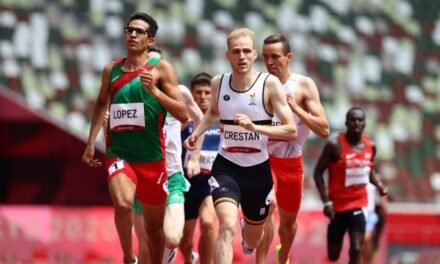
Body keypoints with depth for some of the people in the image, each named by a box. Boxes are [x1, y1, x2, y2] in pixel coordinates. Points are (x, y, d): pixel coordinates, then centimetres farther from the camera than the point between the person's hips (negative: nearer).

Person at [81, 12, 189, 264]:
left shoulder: (161, 68, -3)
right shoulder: (111, 70, 7)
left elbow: (183, 114, -8)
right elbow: (102, 103, 25)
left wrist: (154, 91, -19)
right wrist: (91, 143, 20)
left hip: (151, 157, -1)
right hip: (119, 153, 1)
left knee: (154, 226, 10)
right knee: (123, 204, -27)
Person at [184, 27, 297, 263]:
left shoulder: (270, 84, -13)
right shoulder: (218, 83, -2)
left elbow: (291, 130, -17)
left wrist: (255, 127, -29)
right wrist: (197, 133, 6)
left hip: (258, 170, 0)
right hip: (226, 167, 0)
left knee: (252, 242, 20)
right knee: (227, 227, -27)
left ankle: (247, 232, 59)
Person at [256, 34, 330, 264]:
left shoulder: (304, 86, -8)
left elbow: (324, 130, -14)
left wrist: (296, 108, -24)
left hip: (292, 161, 2)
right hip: (263, 157, -2)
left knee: (288, 221, 18)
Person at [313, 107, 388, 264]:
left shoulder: (370, 146, 1)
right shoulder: (335, 145, -14)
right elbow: (318, 173, -10)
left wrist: (379, 185, -1)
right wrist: (326, 202, -17)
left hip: (360, 204, 2)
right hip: (338, 204, -2)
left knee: (356, 250, -12)